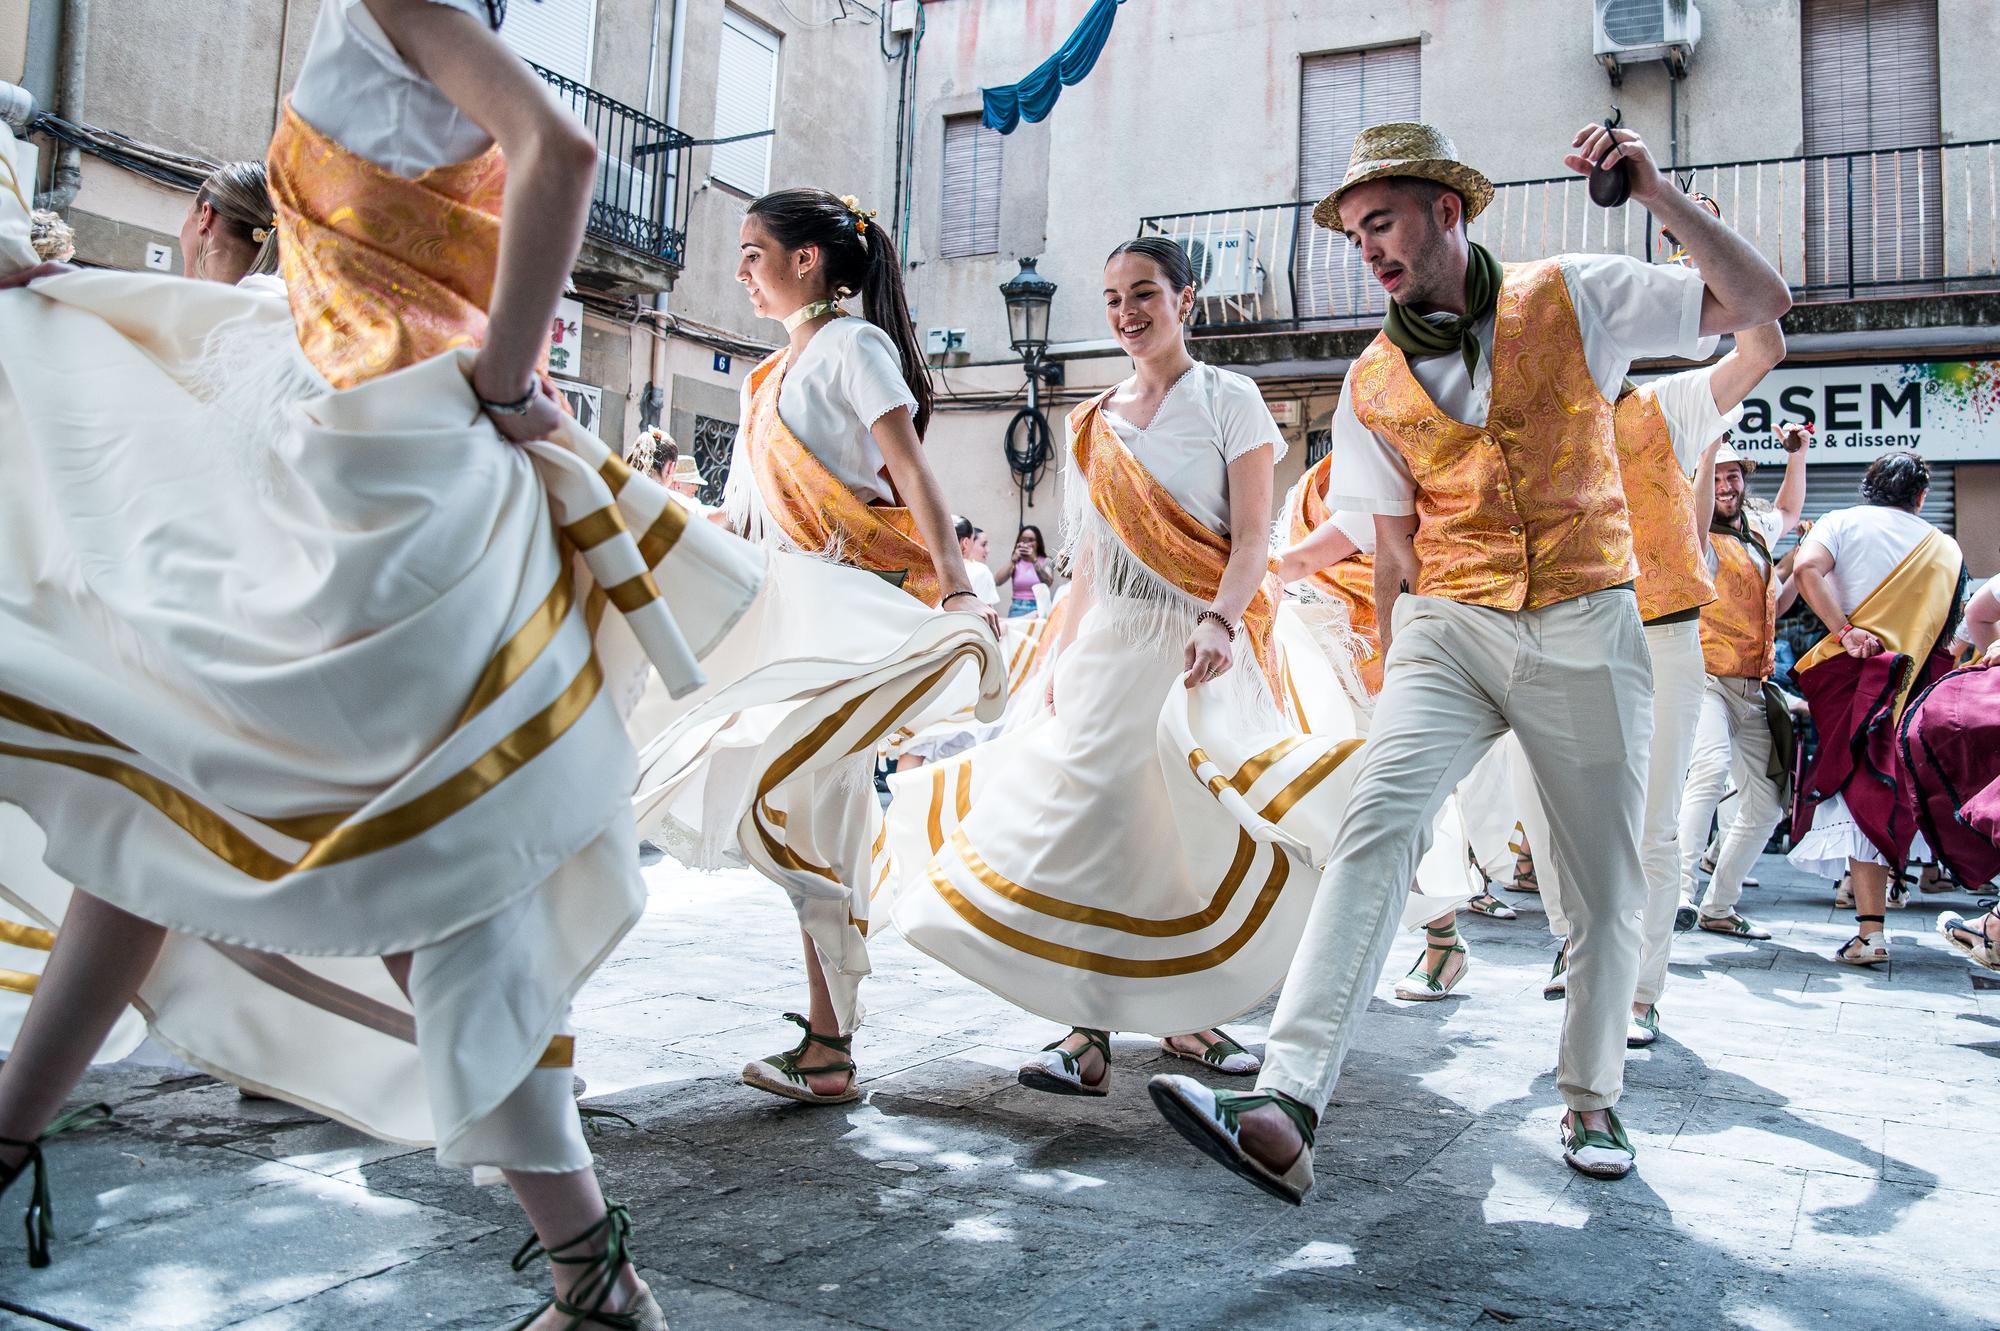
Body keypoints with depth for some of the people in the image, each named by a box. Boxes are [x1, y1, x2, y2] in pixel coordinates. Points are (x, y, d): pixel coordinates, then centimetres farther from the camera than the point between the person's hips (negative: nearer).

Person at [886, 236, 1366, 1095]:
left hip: (1203, 643, -3)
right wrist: (1062, 656, 11)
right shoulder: (1094, 422, 15)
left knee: (1201, 824, -1)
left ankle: (1183, 1013, 16)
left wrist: (1219, 620, -22)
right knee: (1091, 808, -8)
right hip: (1113, 638, 3)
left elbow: (1253, 537, -5)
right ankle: (1090, 1028, -4)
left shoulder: (1227, 399, 3)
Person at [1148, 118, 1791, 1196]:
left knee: (1607, 884, 7)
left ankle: (1589, 1096, 30)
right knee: (1374, 828, -22)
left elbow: (1758, 302, 0)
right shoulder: (1372, 386, 10)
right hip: (1448, 627, 1)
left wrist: (1656, 194, -9)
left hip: (1586, 628, 0)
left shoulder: (1573, 298, 4)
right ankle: (1287, 1104, -30)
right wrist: (1392, 681, 12)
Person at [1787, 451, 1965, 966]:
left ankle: (1870, 930, -13)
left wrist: (1844, 631, -14)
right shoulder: (1947, 548, 16)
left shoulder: (1842, 522, 6)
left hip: (1853, 670, -3)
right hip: (1914, 685, 3)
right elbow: (1948, 633, 12)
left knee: (1860, 792, -6)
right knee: (1885, 794, 14)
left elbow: (1808, 566, -14)